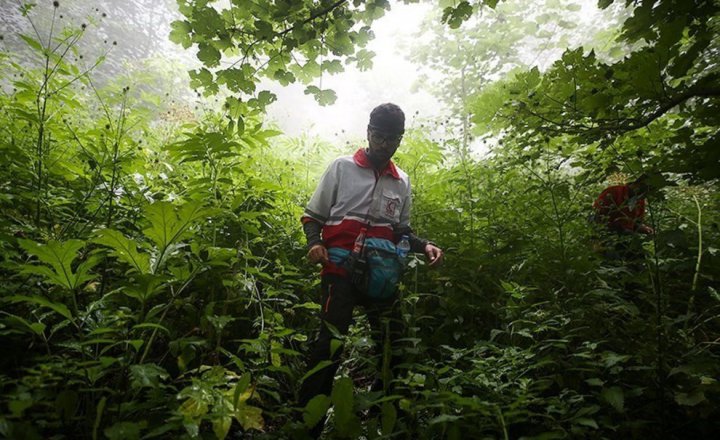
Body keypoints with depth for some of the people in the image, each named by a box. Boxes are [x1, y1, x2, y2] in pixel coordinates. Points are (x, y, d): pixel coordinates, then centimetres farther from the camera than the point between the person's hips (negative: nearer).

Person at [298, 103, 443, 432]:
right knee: (331, 343, -14)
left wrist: (424, 246, 2)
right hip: (340, 270, -4)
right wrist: (314, 243, -13)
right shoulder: (341, 167, 2)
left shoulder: (401, 182, 13)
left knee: (392, 345, 8)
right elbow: (312, 215, 7)